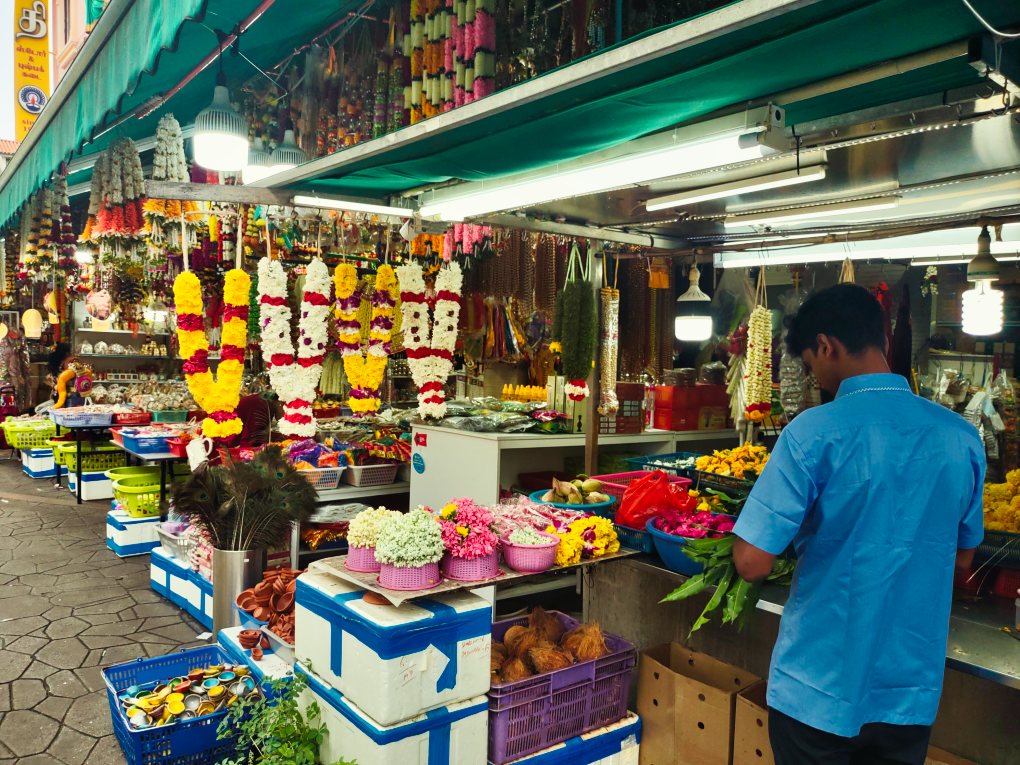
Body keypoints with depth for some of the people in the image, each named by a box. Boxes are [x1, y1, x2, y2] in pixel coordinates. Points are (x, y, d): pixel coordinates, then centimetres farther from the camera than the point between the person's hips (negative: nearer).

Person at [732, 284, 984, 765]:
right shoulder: (963, 438, -6)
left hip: (818, 693, -4)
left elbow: (752, 563, -21)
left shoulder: (814, 433, -21)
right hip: (913, 694, 4)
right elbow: (962, 558, 9)